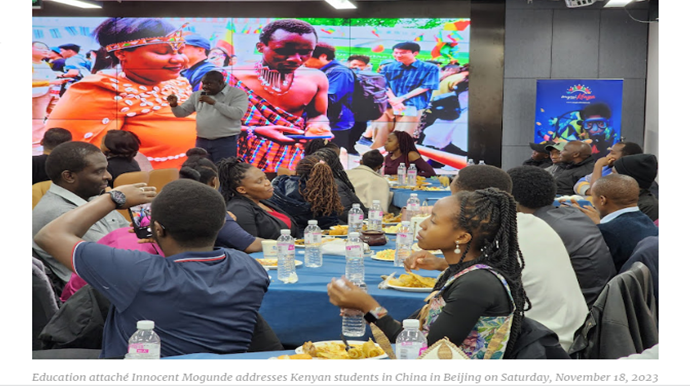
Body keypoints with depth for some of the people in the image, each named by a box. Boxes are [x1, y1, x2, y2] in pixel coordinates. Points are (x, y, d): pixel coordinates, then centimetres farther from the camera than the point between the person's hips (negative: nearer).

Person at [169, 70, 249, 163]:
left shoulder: (237, 93, -3)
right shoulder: (197, 95, 11)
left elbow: (238, 113, -18)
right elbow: (181, 112, 13)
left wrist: (214, 103, -19)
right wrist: (174, 105, -10)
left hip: (225, 142, -4)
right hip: (202, 142, 5)